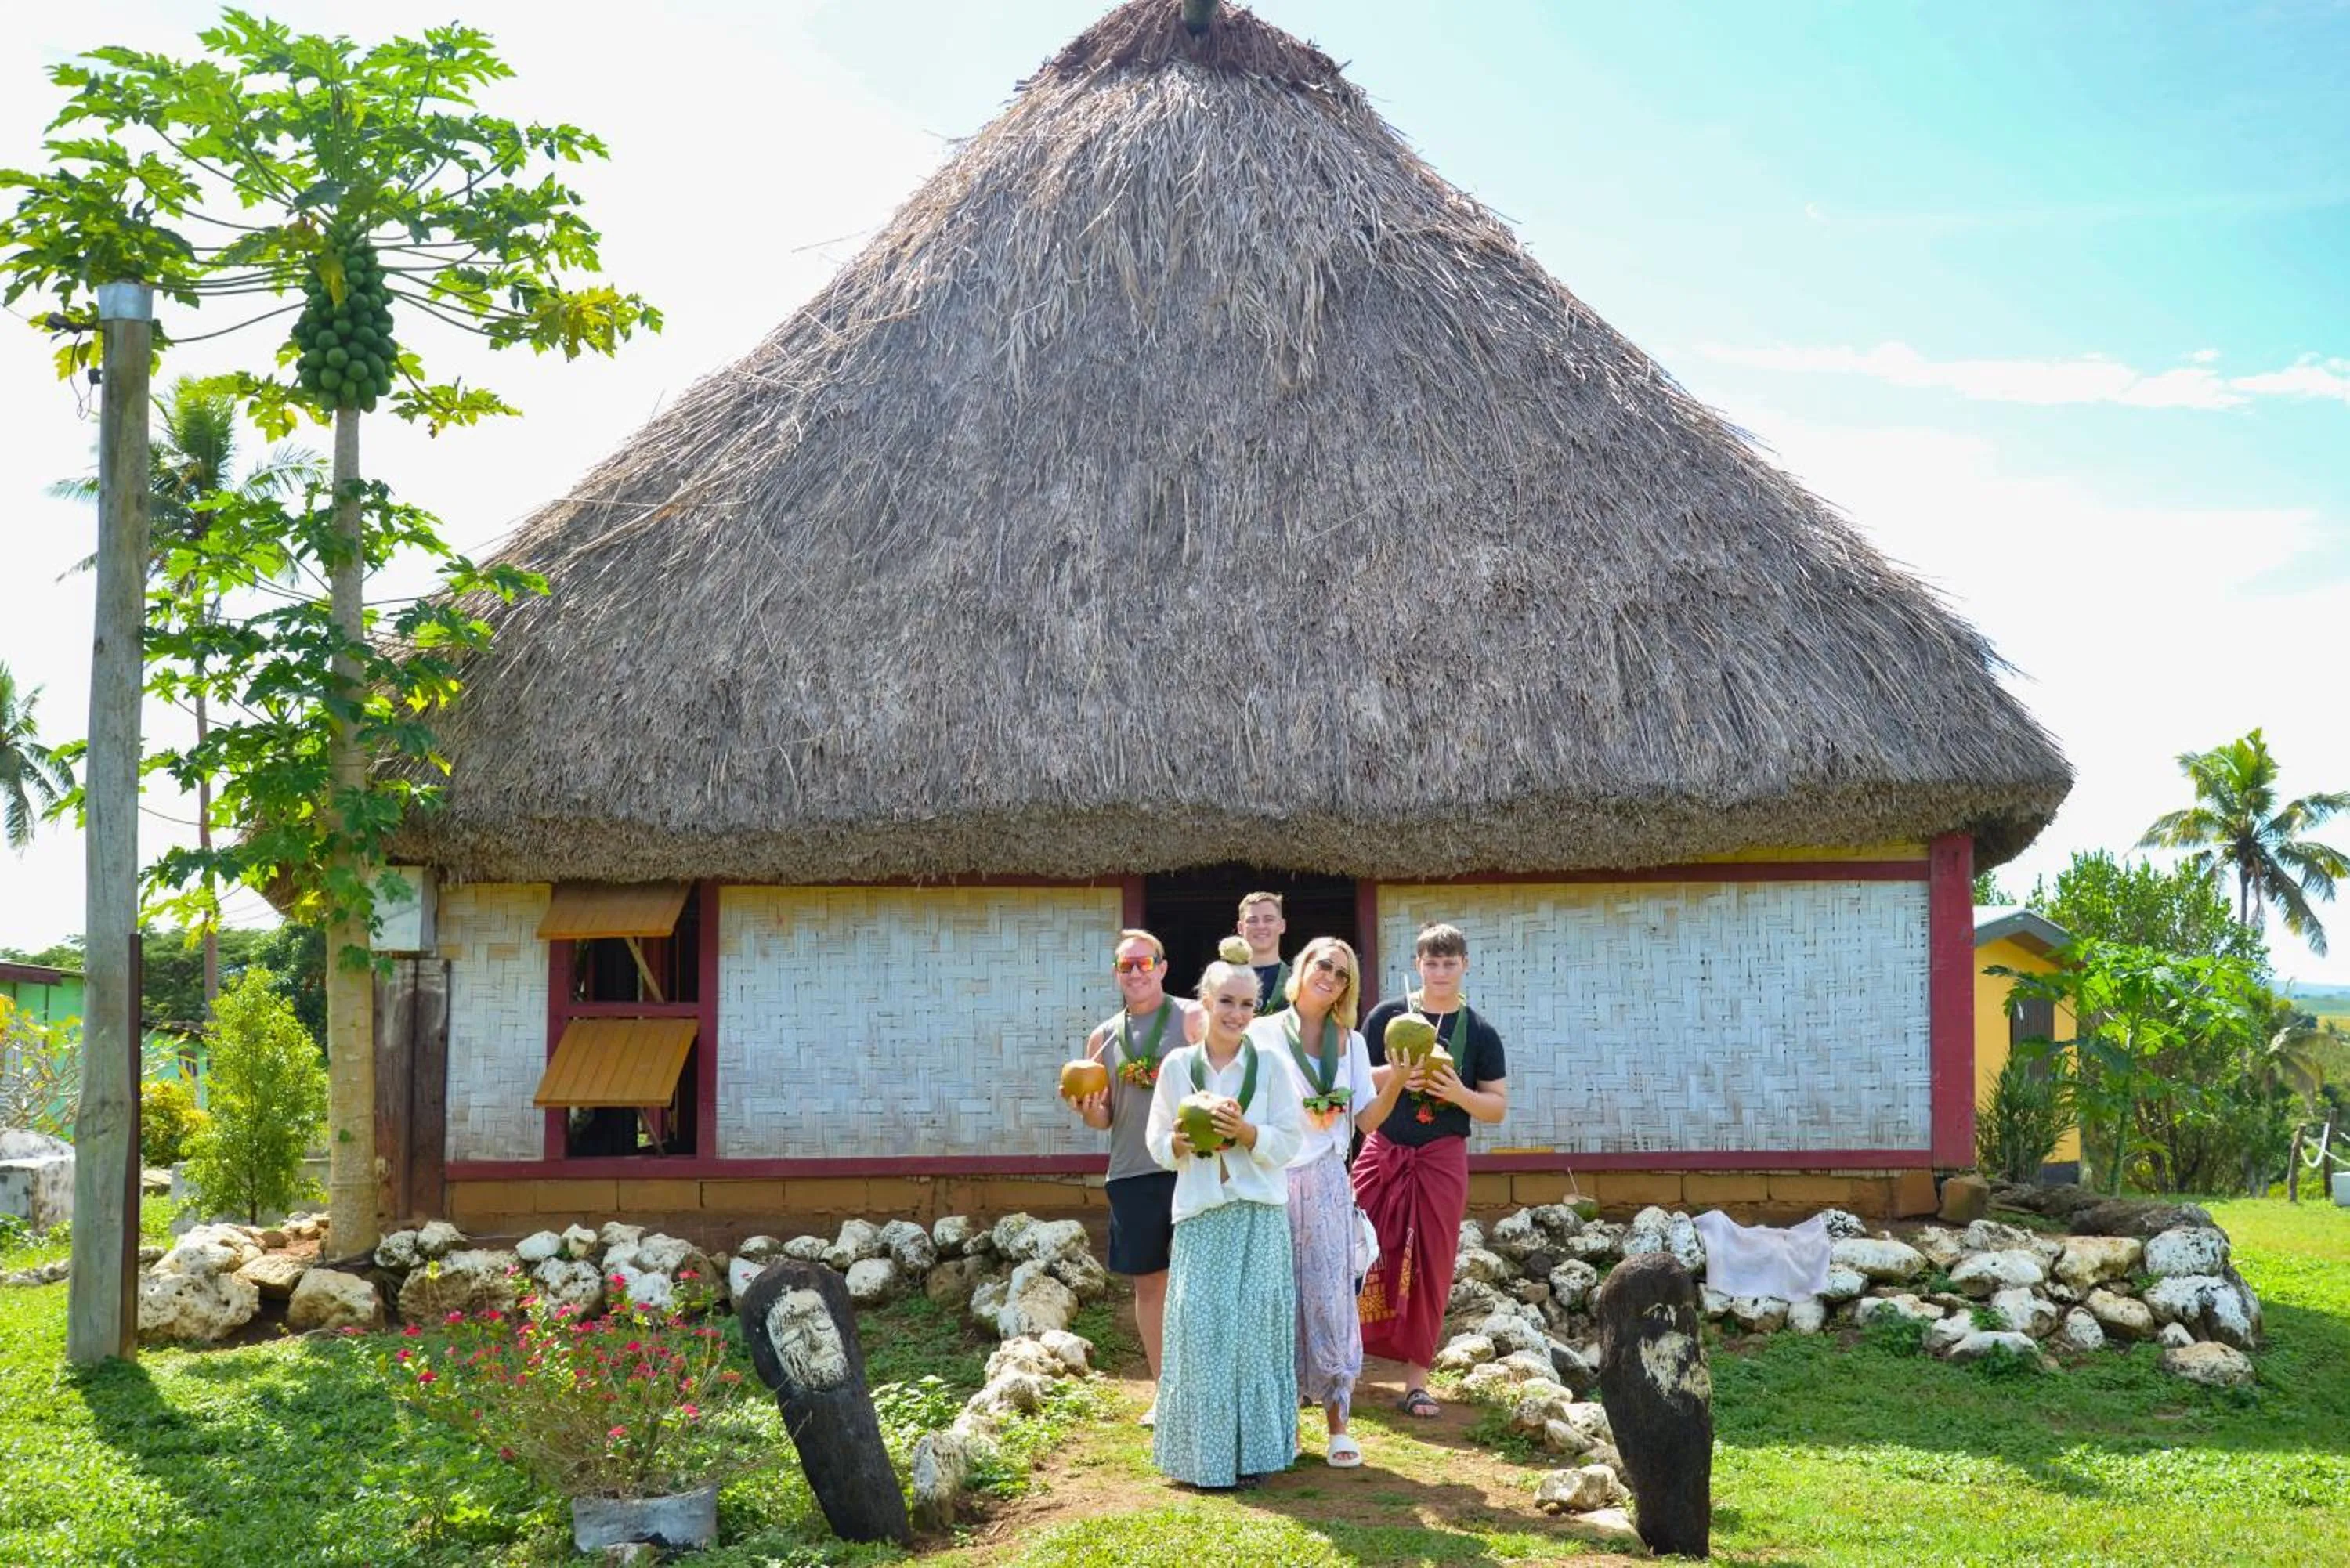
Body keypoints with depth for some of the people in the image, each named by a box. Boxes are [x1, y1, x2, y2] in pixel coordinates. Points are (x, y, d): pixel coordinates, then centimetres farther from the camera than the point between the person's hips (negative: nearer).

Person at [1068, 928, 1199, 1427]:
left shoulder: (1191, 1020, -1)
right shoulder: (1104, 1037, 12)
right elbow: (1104, 1116, 16)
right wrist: (1087, 1111, -5)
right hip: (1131, 1174, 4)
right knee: (1148, 1281, 10)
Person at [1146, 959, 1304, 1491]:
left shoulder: (1269, 1066, 3)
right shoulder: (1178, 1065, 5)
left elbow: (1288, 1142, -1)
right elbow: (1157, 1145, 9)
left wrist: (1243, 1131, -17)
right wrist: (1180, 1141, -13)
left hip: (1259, 1215, -1)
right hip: (1200, 1213, 1)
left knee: (1253, 1326, -2)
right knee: (1201, 1329, -2)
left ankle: (1252, 1450, 8)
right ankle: (1204, 1450, 9)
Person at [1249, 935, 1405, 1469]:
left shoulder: (1350, 1043, 13)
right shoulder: (1262, 1035, 3)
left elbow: (1367, 1120, 7)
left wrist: (1395, 1082, -7)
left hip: (1325, 1184, 2)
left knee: (1330, 1298, -1)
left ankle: (1338, 1426, 3)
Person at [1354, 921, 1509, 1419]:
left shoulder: (1480, 1032, 2)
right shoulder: (1387, 1016, 2)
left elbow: (1497, 1107, 3)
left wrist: (1460, 1094, -16)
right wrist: (1394, 1075, -15)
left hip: (1442, 1159, 0)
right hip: (1382, 1153, 0)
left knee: (1429, 1268, 3)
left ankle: (1416, 1376, 11)